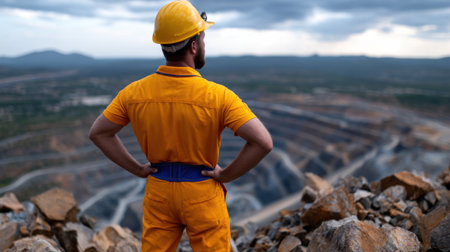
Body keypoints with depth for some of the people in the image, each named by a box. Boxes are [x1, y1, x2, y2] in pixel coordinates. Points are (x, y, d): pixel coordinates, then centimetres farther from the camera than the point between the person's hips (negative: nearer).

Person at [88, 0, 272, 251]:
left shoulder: (135, 93, -11)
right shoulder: (217, 96, -22)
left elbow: (98, 132, 0)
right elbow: (263, 142, -26)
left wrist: (137, 169, 3)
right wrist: (226, 175, -12)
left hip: (158, 191, 3)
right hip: (203, 194, -3)